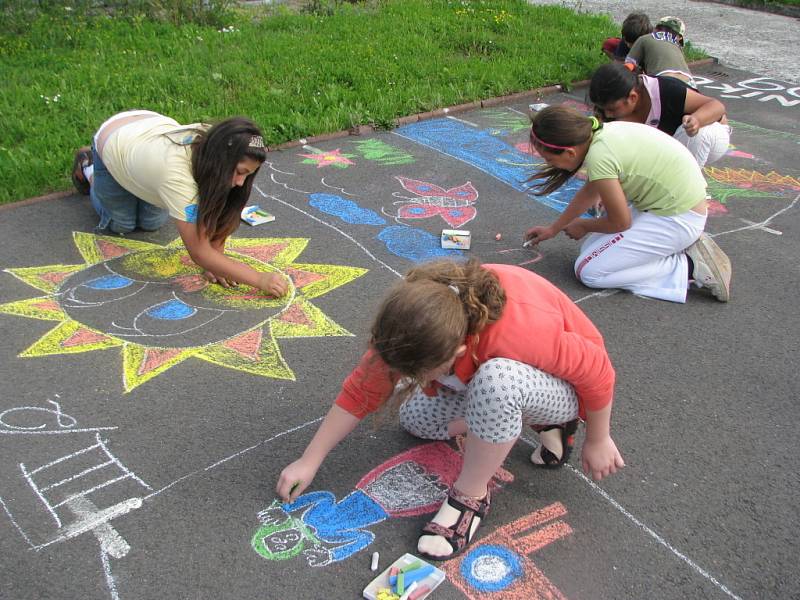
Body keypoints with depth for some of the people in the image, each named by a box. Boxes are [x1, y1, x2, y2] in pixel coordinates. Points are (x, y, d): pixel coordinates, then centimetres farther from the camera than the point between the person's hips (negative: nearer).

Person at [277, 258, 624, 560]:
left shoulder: (521, 330, -43)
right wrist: (309, 462, -10)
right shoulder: (417, 315, -24)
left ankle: (470, 496, -12)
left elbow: (597, 371, -26)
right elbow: (361, 391, -13)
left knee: (495, 382, -39)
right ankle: (542, 420, 8)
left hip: (564, 388, -6)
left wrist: (598, 441, -10)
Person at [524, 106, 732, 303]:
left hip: (677, 218, -9)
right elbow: (589, 192, 17)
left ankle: (690, 266, -6)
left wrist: (583, 226, 6)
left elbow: (620, 222, -14)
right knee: (592, 247, 12)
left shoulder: (599, 157, -26)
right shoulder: (601, 132, 0)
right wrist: (553, 228, 26)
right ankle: (685, 245, 9)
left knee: (588, 271, -7)